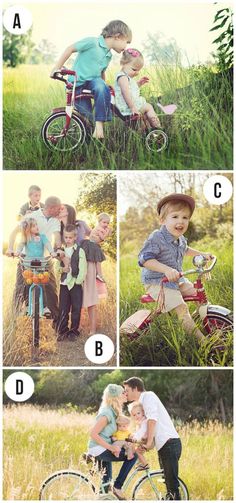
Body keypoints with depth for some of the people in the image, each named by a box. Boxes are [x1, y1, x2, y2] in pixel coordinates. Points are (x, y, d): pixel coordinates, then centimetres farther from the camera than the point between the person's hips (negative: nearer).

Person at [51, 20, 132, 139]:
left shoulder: (108, 55, 14)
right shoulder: (92, 42, -11)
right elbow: (70, 49, -9)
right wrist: (56, 68, -10)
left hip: (93, 80, 5)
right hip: (77, 83, -5)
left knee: (102, 89, -32)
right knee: (87, 116, -15)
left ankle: (99, 124, -29)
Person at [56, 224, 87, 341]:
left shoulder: (80, 251, -3)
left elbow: (83, 269, -6)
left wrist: (78, 281, -13)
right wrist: (62, 269, -12)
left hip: (76, 284, -3)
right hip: (64, 284, 3)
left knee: (76, 309, 3)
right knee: (62, 309, 3)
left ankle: (73, 331, 13)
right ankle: (62, 331, 11)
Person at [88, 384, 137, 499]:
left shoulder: (113, 411, 9)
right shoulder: (107, 413, -20)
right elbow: (93, 434, -25)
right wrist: (111, 447, -25)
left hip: (103, 449, 10)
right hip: (99, 449, -10)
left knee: (106, 483, 16)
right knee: (132, 455, -15)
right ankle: (117, 487, -11)